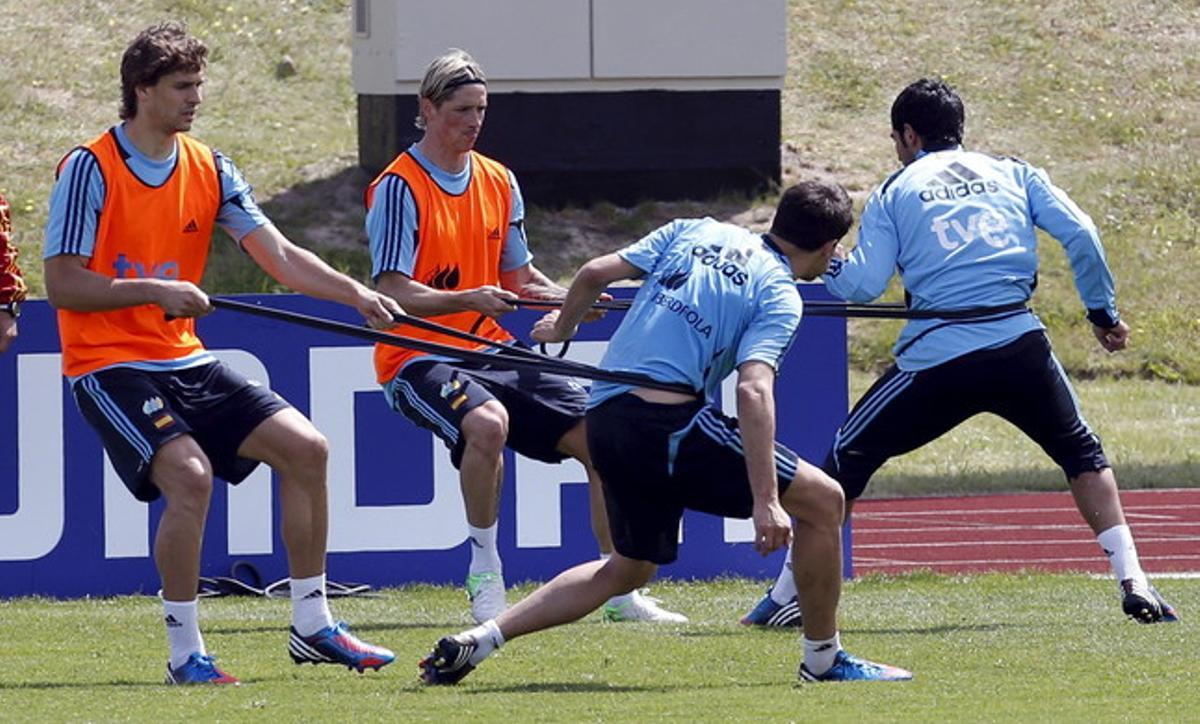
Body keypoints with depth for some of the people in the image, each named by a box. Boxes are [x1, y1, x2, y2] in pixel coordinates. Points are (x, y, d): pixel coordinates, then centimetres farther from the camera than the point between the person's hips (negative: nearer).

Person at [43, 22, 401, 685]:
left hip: (183, 359, 7)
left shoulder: (209, 170, 7)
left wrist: (357, 295, -10)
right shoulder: (90, 169, -12)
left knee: (305, 447, -2)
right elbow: (61, 286, -15)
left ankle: (312, 628, 9)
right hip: (108, 363, -7)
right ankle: (185, 654, -16)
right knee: (190, 472, -28)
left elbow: (279, 256, 4)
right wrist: (155, 290, -25)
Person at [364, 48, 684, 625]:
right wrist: (470, 300, -30)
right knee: (488, 422, -38)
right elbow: (391, 293, -17)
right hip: (419, 359, -7)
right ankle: (484, 577, -20)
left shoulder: (499, 182, 11)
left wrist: (571, 298, 3)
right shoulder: (398, 188, -10)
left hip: (493, 351, 7)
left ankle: (622, 594, 7)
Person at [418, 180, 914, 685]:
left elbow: (595, 273, 12)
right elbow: (753, 391, -18)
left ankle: (479, 640, 15)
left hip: (604, 420, 8)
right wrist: (765, 501, -24)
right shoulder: (780, 296, -3)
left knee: (629, 569, 24)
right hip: (669, 422, -7)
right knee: (822, 499, 1)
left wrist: (561, 329, 34)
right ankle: (822, 659, 8)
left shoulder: (695, 231, 16)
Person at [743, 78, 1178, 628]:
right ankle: (1132, 582, 4)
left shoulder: (895, 192, 11)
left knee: (849, 458, 14)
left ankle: (788, 596, 13)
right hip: (1020, 344, 1)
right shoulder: (1013, 174, 17)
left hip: (936, 356, -1)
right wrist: (1103, 313, 15)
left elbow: (863, 284, 1)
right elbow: (1080, 236, 6)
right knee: (1082, 454, 20)